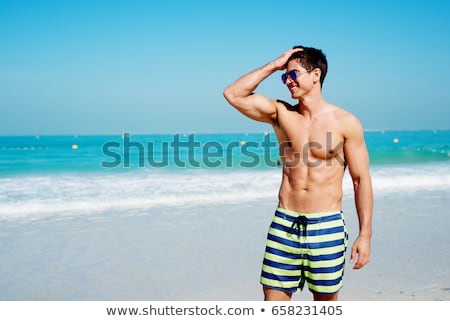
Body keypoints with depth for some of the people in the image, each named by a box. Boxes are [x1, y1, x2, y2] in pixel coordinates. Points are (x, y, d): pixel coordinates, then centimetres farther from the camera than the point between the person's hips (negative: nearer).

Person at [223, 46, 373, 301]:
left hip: (327, 226, -2)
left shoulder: (345, 122, -2)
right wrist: (274, 66, 0)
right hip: (284, 224, 2)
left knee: (326, 302, 11)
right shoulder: (282, 114, 6)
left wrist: (365, 234, -6)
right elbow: (233, 95, -1)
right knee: (273, 300, 4)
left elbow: (361, 180, -2)